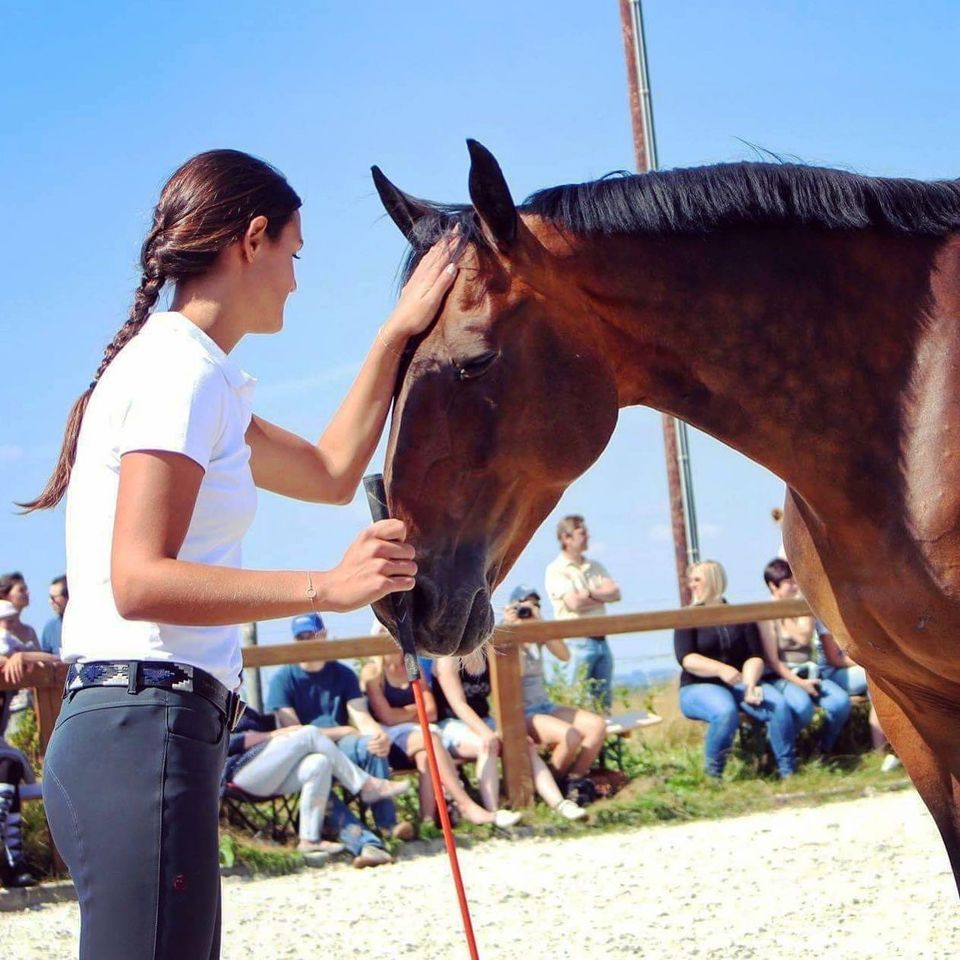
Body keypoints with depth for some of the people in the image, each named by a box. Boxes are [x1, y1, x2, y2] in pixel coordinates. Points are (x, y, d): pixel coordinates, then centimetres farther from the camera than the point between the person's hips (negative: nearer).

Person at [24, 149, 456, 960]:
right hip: (147, 728, -11)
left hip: (141, 730, 11)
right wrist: (324, 588, -28)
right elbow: (139, 581, -19)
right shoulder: (181, 369, -9)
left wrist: (397, 336, 29)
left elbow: (330, 473, 32)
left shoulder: (183, 371, 22)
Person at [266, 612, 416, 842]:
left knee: (370, 744, -30)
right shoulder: (283, 679, 0)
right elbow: (294, 732, -7)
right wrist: (345, 731, -7)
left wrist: (379, 735, -26)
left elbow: (362, 718, -2)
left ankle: (388, 823, -33)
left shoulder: (343, 674, 10)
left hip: (341, 746, 3)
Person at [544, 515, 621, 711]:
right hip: (577, 642, -6)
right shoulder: (556, 570, -5)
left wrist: (589, 594, -10)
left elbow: (615, 593, 4)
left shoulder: (596, 567, 16)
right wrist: (603, 595, -1)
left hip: (601, 641, 6)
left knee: (604, 702, 8)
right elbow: (574, 603, -15)